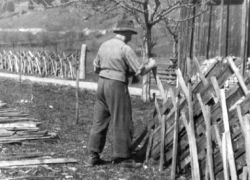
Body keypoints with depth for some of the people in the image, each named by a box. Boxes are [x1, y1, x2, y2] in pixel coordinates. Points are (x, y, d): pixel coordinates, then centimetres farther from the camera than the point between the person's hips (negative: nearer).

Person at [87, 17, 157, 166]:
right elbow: (140, 71, -12)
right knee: (121, 121, 4)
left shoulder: (104, 45, 10)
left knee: (99, 120, 10)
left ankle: (94, 156, 12)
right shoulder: (125, 49, -11)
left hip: (102, 83, 7)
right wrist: (151, 65, 7)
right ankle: (121, 155, 11)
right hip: (117, 86, -7)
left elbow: (96, 68, 18)